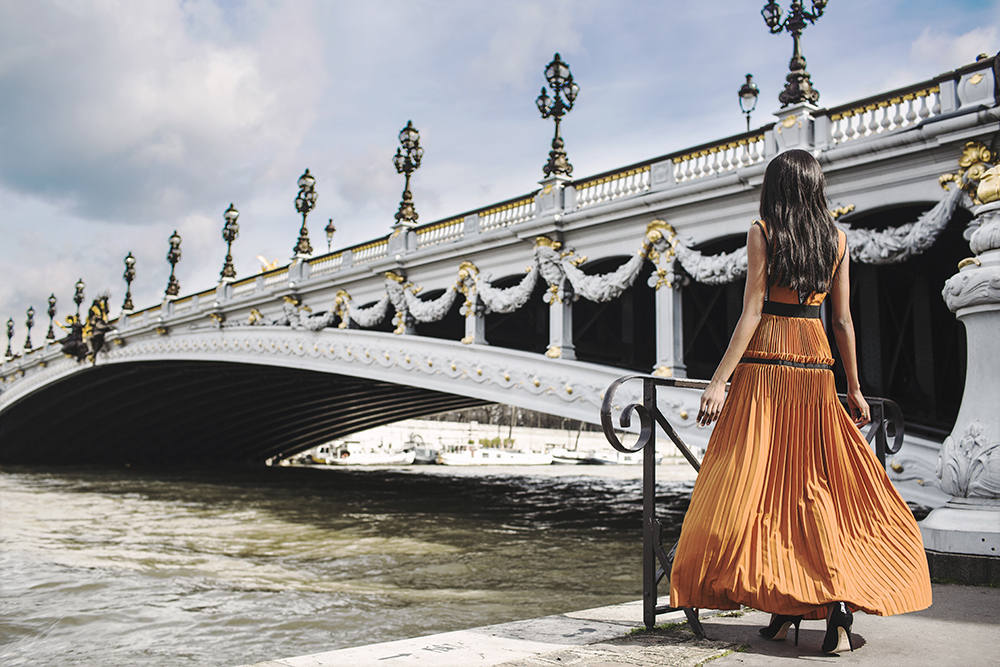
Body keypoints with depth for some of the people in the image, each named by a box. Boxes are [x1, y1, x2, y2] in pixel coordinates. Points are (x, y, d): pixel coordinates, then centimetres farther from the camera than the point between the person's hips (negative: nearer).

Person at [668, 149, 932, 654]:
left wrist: (721, 380, -9)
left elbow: (752, 313, -9)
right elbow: (843, 320, 8)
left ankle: (782, 608, 7)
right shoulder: (836, 239, 9)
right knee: (816, 484, 9)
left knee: (760, 480, 3)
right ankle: (838, 599, 0)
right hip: (816, 367, 4)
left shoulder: (762, 232, -2)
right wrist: (854, 388, 15)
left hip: (764, 366, -4)